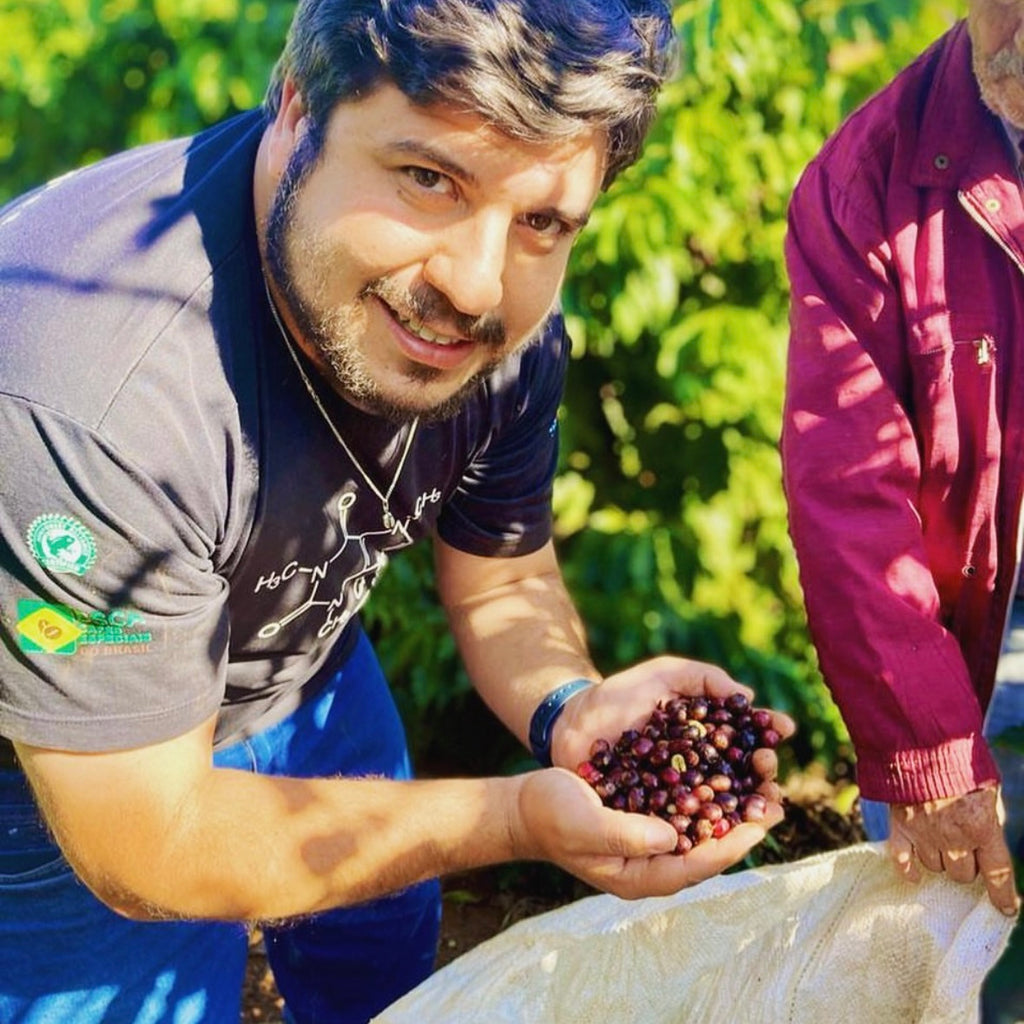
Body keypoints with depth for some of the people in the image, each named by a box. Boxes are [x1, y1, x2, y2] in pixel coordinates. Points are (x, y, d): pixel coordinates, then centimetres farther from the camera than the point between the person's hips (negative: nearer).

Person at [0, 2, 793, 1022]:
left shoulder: (510, 325, -22)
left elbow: (501, 583, -5)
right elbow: (145, 850, -33)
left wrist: (568, 707, -27)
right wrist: (518, 813, -39)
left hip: (305, 677, 6)